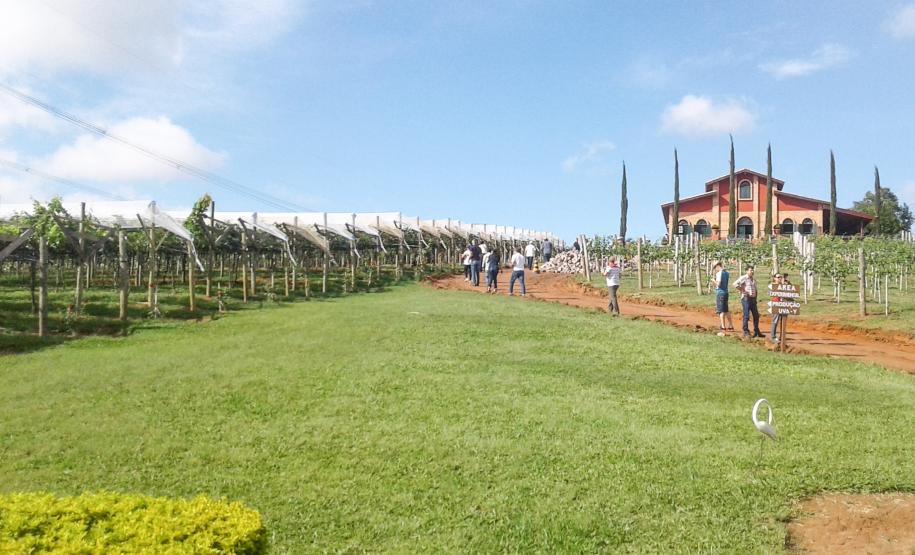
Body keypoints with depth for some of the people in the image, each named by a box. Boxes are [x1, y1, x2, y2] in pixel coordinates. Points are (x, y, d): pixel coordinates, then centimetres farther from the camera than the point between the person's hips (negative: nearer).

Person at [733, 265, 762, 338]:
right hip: (746, 298, -8)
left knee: (756, 315, 9)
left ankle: (756, 332, 18)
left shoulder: (753, 279, 17)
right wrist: (742, 290, -19)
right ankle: (746, 332, 1)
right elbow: (735, 284, -23)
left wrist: (756, 293, 16)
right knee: (746, 316, -6)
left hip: (753, 299, 8)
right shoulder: (743, 278, -9)